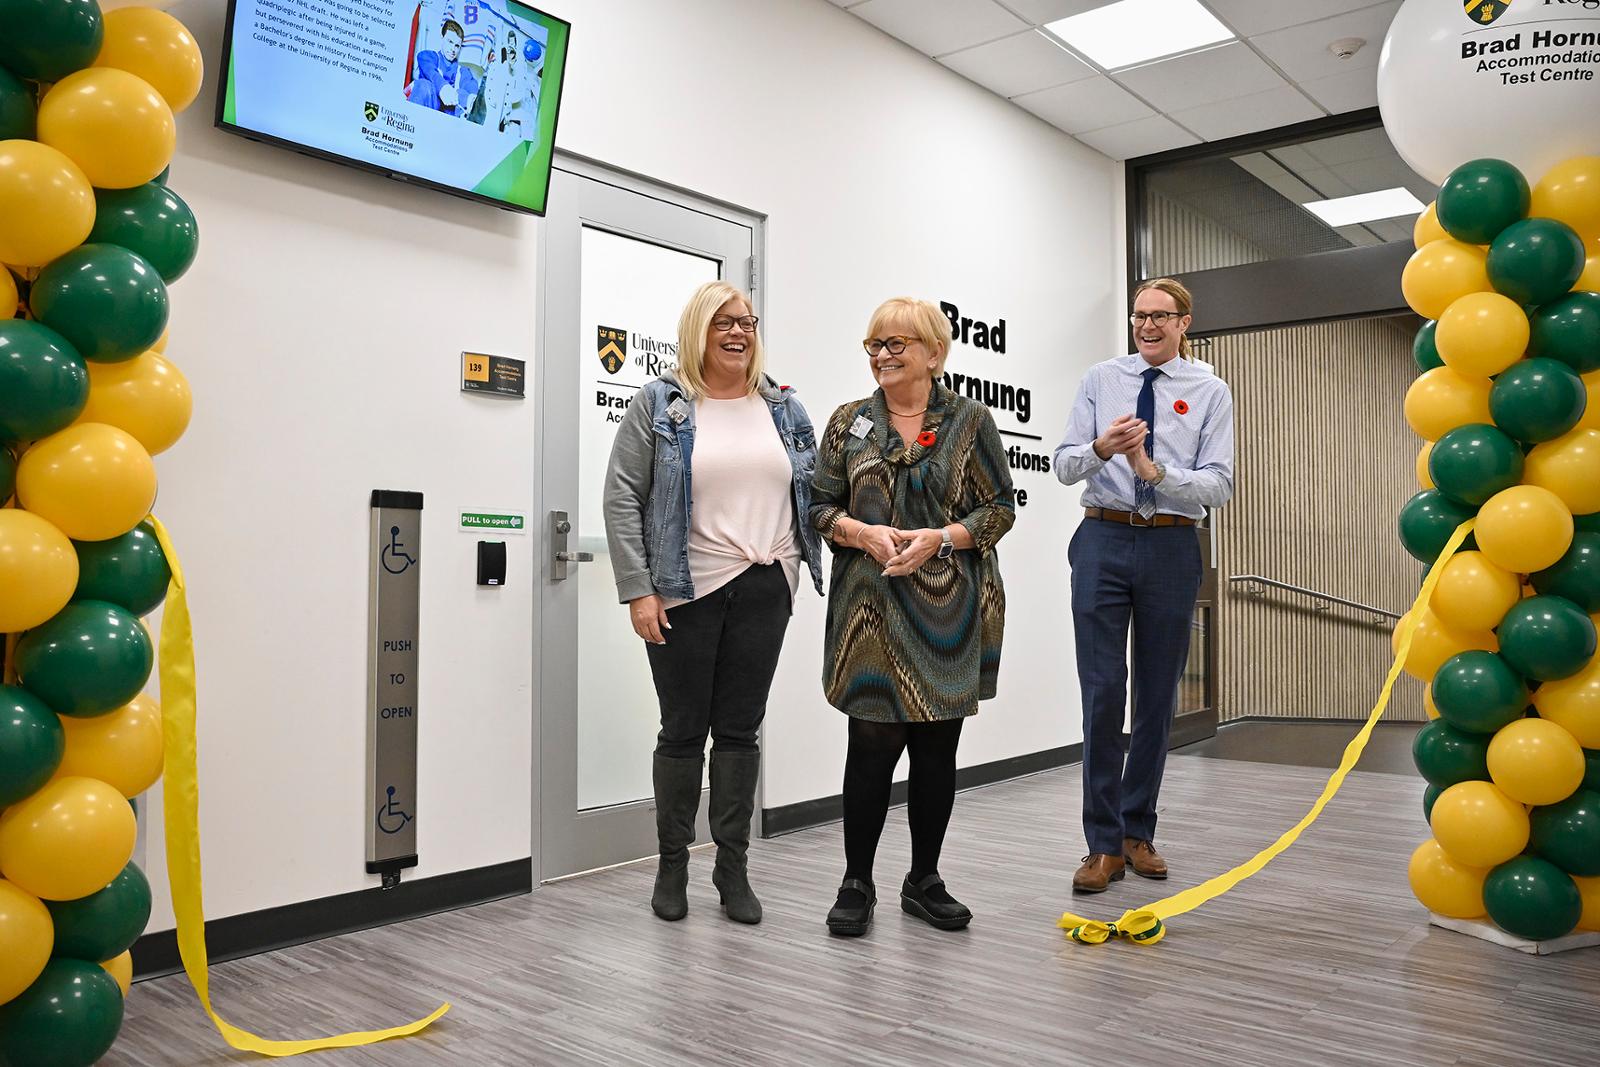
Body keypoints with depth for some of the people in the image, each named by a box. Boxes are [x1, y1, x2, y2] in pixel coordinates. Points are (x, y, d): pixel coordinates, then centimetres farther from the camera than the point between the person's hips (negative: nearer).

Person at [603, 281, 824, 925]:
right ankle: (672, 864, 23)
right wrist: (638, 590, -11)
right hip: (686, 593, -3)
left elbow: (811, 490, 16)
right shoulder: (660, 404, 1)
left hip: (765, 590, 3)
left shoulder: (783, 407, 12)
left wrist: (797, 556, 4)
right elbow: (622, 497, -4)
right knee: (683, 729, 7)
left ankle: (733, 867, 20)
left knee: (740, 729, 8)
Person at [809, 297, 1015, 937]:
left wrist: (941, 538, -13)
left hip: (948, 612, 0)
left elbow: (999, 508, 4)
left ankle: (925, 880, 22)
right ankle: (857, 884, 12)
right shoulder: (849, 422, 9)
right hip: (872, 611, 0)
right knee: (873, 740, -3)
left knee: (938, 745, 7)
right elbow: (820, 506, 8)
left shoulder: (970, 422, 5)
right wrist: (865, 533, -12)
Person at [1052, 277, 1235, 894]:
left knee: (1157, 697, 8)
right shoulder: (1100, 380, 7)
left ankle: (1137, 832, 23)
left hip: (1171, 548, 1)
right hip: (1103, 542, 0)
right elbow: (1064, 466, 0)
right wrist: (1100, 449, -21)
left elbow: (1219, 485, -4)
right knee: (1102, 692, -5)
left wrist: (1153, 470, -19)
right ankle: (1103, 844, 5)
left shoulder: (1210, 392, 5)